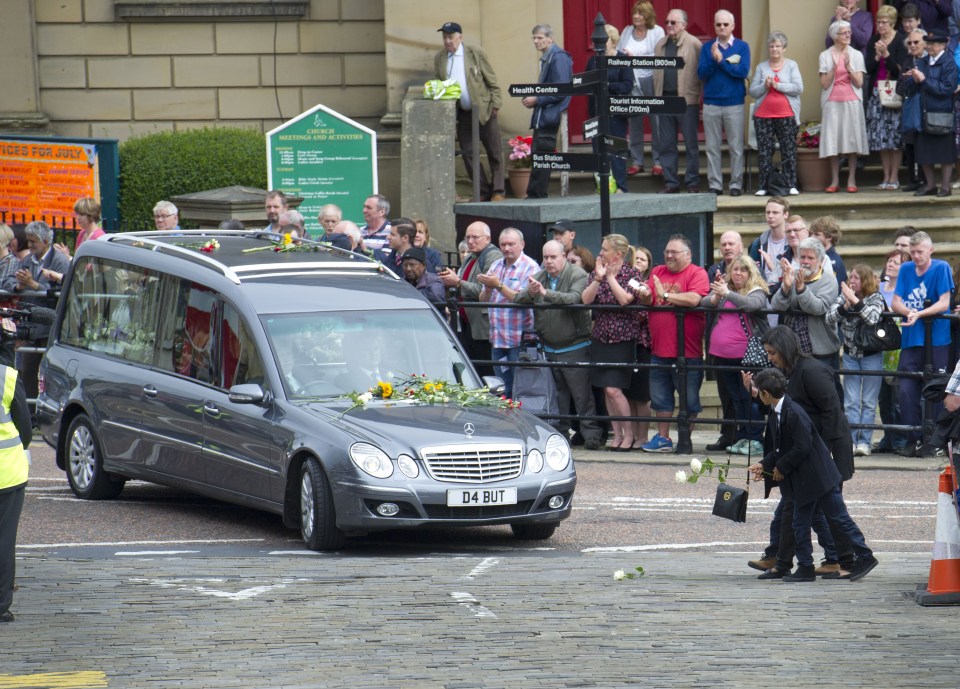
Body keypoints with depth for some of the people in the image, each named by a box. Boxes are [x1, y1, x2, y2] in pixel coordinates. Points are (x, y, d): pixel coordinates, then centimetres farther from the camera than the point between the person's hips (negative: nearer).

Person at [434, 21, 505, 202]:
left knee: (494, 153, 1)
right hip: (462, 115, 4)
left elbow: (492, 81, -3)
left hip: (484, 111, -4)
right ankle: (483, 192, 10)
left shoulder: (476, 53, -5)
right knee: (468, 155, 1)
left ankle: (497, 192, 9)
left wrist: (496, 104, -8)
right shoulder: (439, 58, 5)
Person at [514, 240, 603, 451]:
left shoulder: (577, 275, -10)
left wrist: (545, 293, -36)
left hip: (574, 347, -6)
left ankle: (591, 434, -4)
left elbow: (574, 299, -28)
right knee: (557, 394, 13)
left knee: (581, 394, -6)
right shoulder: (539, 277, 8)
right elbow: (517, 300, -1)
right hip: (548, 347, 6)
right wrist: (529, 293, -24)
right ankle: (559, 432, 20)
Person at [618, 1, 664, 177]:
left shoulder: (657, 31, -2)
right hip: (631, 83, 4)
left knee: (656, 123, -1)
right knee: (634, 123, 5)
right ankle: (637, 162, 10)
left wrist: (636, 57, -15)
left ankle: (658, 162, 5)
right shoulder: (627, 31, 11)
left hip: (651, 82, -4)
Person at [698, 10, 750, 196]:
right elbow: (702, 73, -2)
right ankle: (714, 185, 7)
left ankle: (736, 185, 5)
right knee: (713, 148, 2)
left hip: (734, 103, -2)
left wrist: (721, 60, -11)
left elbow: (743, 71, -11)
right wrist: (713, 59, -18)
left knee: (736, 147, 0)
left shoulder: (742, 46, 1)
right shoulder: (707, 47, 6)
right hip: (711, 103, 2)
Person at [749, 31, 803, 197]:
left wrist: (777, 85, -10)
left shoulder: (791, 66, 7)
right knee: (764, 151, -1)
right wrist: (765, 86, -11)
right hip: (763, 115, 2)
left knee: (789, 150, -4)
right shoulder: (761, 67, 12)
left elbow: (798, 88, -5)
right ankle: (764, 185, 1)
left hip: (786, 115, -2)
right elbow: (752, 92, 6)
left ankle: (791, 185, -3)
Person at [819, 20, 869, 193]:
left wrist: (848, 67, -12)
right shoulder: (825, 56, 4)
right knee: (833, 141, -3)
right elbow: (824, 84, -2)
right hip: (832, 103, 0)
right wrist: (834, 67, -15)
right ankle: (835, 181, 2)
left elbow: (859, 83, 0)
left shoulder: (856, 55, 6)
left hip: (851, 102, 0)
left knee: (852, 140, -2)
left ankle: (851, 180, 2)